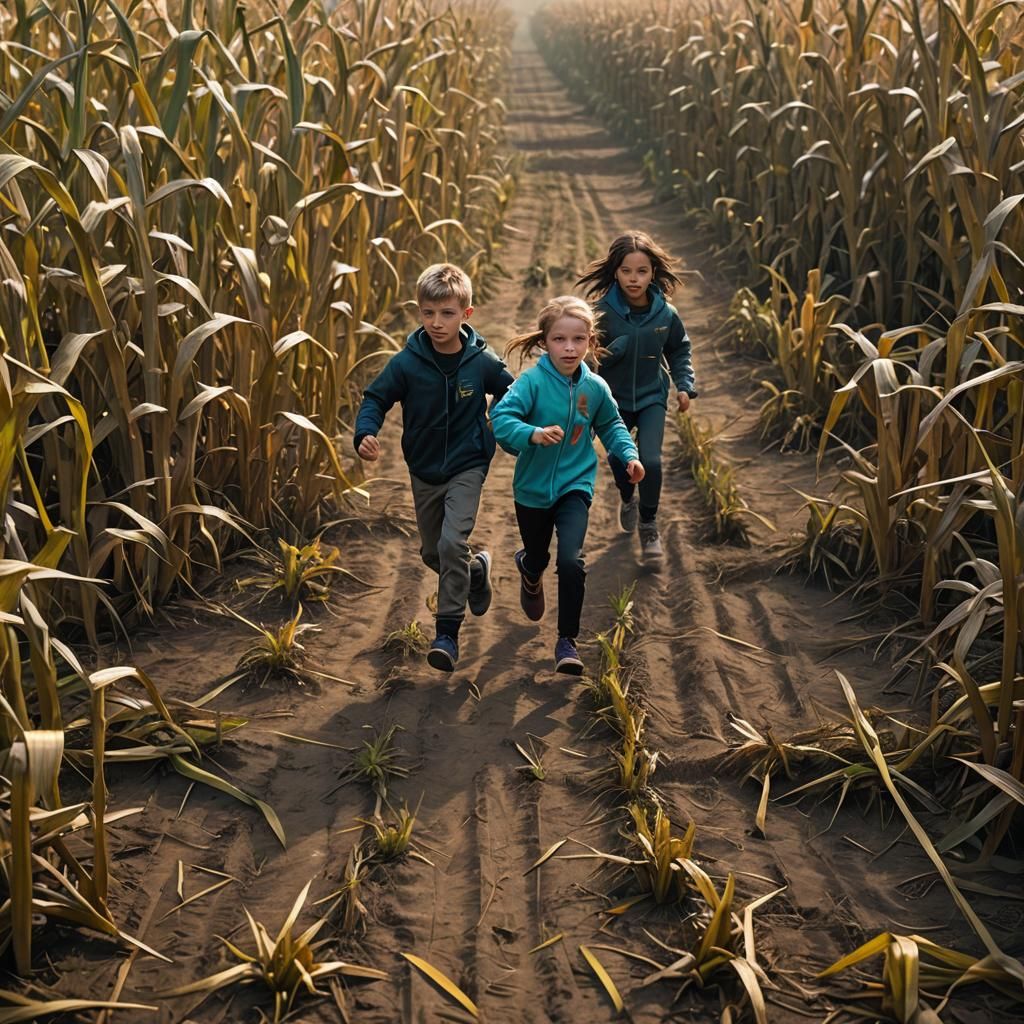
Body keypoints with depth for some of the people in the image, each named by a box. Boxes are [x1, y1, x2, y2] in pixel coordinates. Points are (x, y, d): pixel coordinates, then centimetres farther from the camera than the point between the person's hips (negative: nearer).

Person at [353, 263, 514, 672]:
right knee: (432, 552, 15)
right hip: (424, 470, 3)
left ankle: (447, 633, -10)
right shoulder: (406, 363, -14)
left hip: (467, 466, -3)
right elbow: (375, 398, -5)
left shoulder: (482, 362, -13)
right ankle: (477, 568, 48)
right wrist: (365, 433, -22)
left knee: (451, 542, -20)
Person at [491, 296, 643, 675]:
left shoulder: (595, 387, -7)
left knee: (571, 561, -17)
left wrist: (629, 455, -3)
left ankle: (567, 641, -2)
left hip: (575, 486, 1)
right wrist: (533, 434, -46)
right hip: (533, 488, -1)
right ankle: (529, 570, 61)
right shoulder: (533, 381, -18)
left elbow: (611, 426, 12)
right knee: (538, 557, 20)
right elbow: (501, 417, -30)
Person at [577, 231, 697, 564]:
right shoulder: (603, 311, -19)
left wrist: (684, 386, -2)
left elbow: (679, 350, 6)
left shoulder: (665, 314, -12)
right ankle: (627, 498, 47)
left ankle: (649, 526, 8)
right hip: (614, 398, 0)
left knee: (650, 460, -14)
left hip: (651, 397, 0)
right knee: (617, 457, 12)